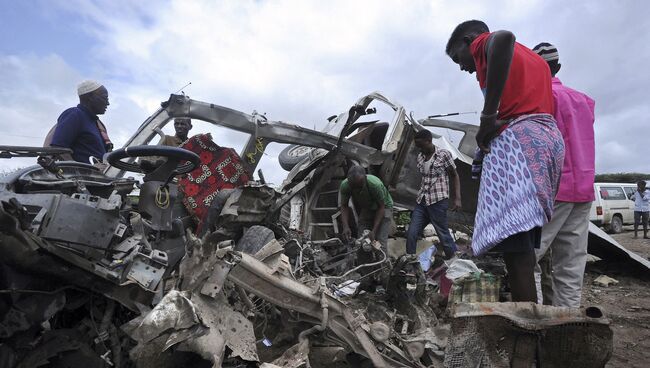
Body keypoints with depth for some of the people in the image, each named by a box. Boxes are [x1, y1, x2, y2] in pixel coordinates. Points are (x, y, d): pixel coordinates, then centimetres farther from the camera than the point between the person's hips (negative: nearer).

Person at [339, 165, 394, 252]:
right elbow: (344, 206, -11)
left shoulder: (376, 185, -37)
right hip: (365, 209, 4)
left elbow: (381, 207, -23)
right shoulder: (345, 186, -27)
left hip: (383, 207, -3)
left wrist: (374, 231, -28)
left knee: (380, 243, -13)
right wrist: (345, 227, -25)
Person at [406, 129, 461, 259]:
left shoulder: (444, 154, -8)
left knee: (443, 234, 2)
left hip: (438, 201, -5)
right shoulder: (420, 157, 8)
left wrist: (457, 198, -8)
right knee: (411, 234, 0)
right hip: (421, 201, 5)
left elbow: (454, 176, -1)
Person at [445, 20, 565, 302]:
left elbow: (504, 37, -18)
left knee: (511, 235, -16)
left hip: (515, 136, -9)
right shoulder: (533, 58, 33)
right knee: (522, 237, 6)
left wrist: (488, 116, -19)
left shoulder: (482, 44, 8)